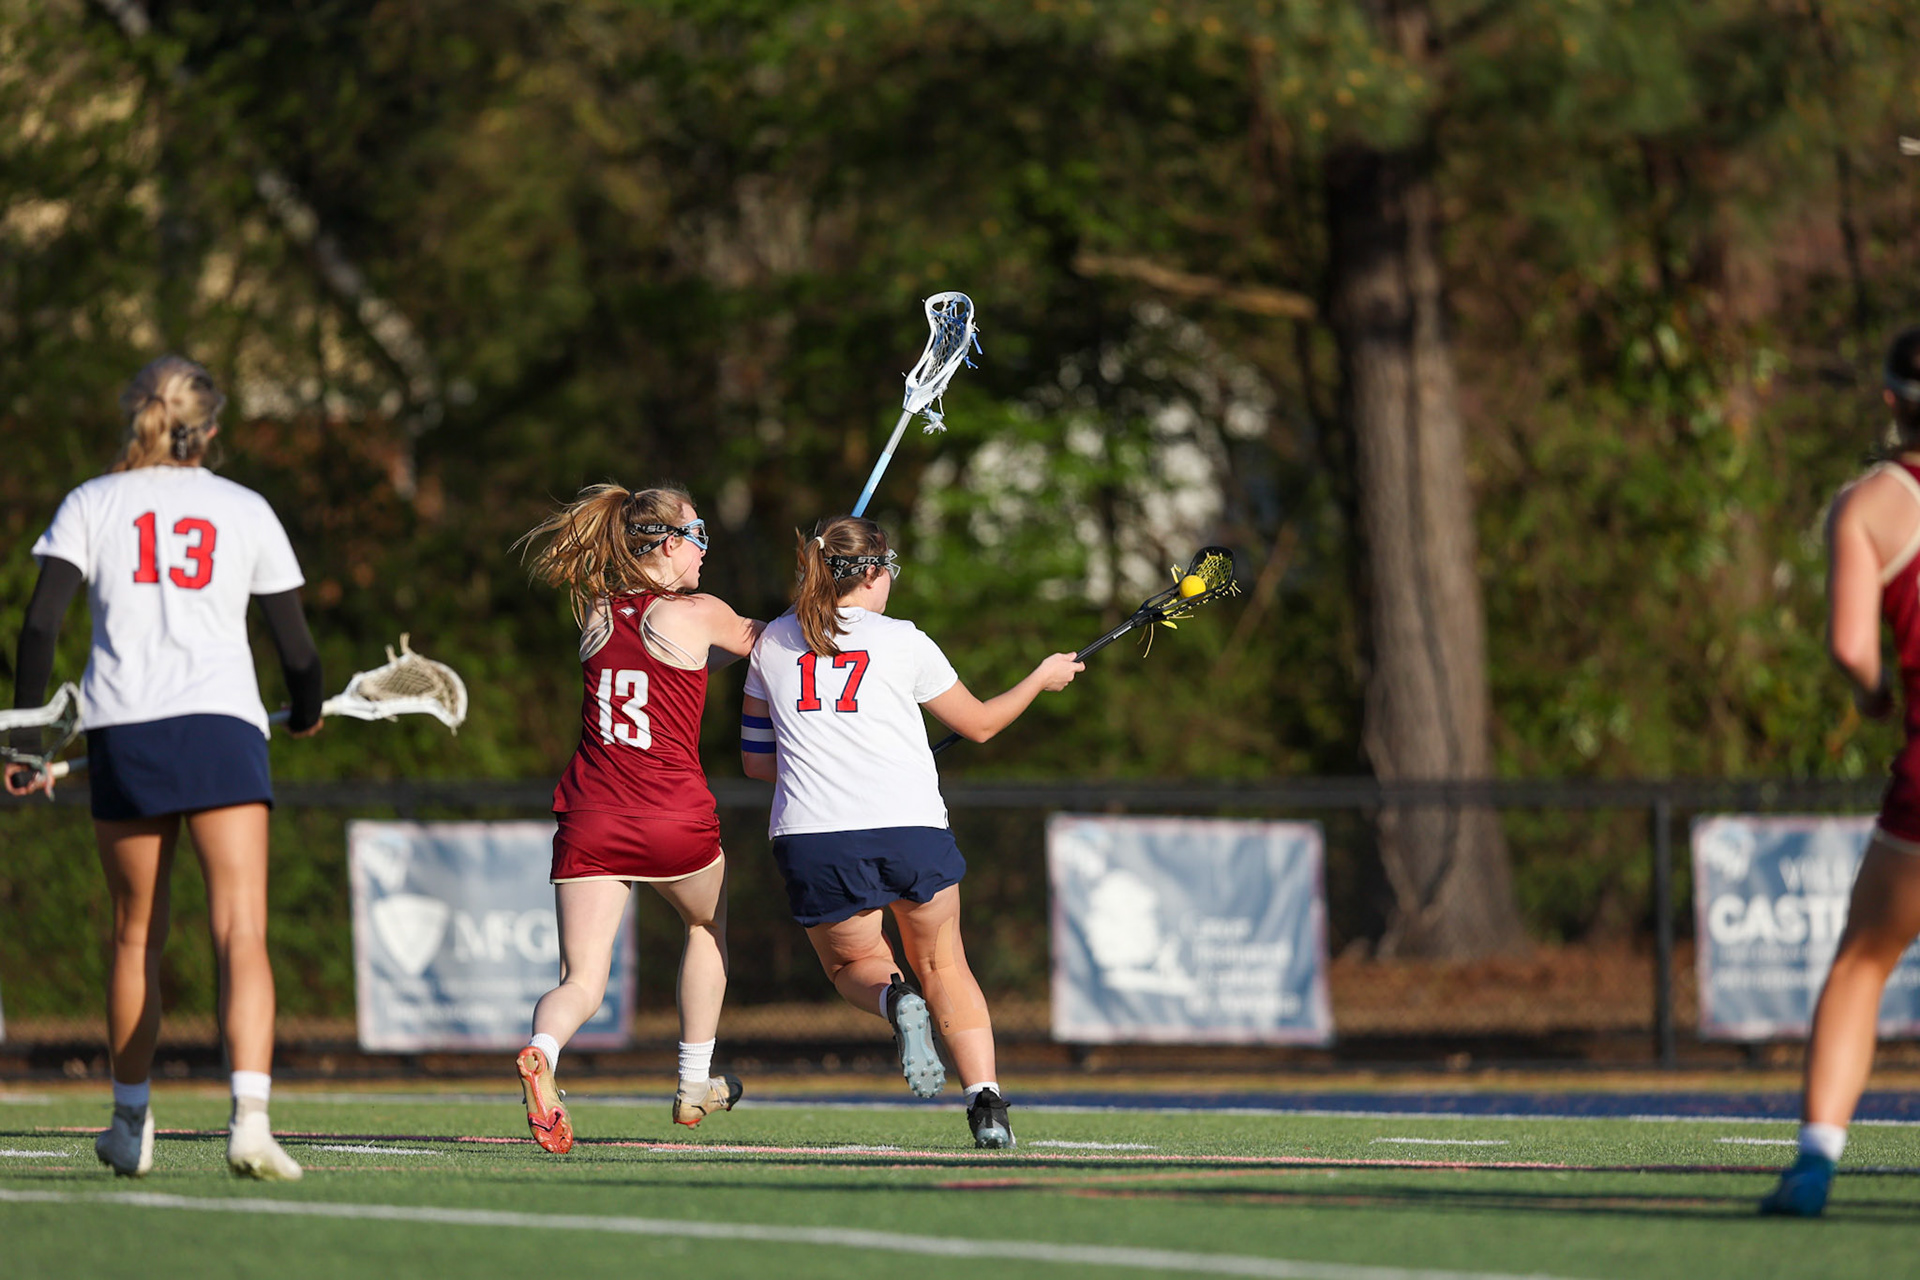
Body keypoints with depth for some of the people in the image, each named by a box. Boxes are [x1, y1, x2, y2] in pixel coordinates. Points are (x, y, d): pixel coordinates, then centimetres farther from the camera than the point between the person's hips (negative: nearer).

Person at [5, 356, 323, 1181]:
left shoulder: (90, 504, 11)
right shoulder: (246, 511, 12)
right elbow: (295, 642, 13)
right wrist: (308, 710, 33)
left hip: (122, 729, 1)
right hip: (222, 725, -1)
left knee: (136, 936, 16)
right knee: (241, 934, -10)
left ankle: (132, 1125, 26)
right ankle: (250, 1116, -29)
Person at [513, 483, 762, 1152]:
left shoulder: (596, 616, 10)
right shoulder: (698, 616, -3)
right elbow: (760, 640, 17)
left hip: (590, 820, 3)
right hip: (674, 818, -3)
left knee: (581, 983, -2)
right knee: (708, 923, 29)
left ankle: (541, 1051, -35)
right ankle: (694, 1083, 35)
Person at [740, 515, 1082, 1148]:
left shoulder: (773, 643, 13)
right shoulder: (903, 643, 7)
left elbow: (755, 758, 19)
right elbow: (979, 722, 20)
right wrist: (1043, 678, 36)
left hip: (811, 836, 1)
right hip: (913, 828, -1)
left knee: (853, 965, 24)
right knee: (944, 966, 20)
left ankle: (895, 1000, -13)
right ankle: (986, 1102, 1)